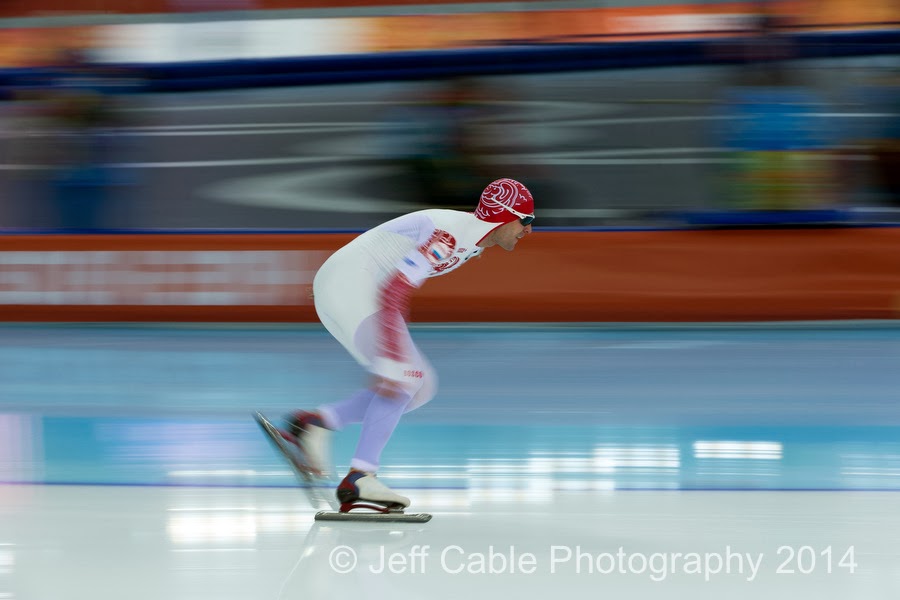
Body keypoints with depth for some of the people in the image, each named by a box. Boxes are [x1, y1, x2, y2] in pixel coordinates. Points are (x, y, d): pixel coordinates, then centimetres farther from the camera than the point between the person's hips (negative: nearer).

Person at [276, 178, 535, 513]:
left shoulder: (472, 240, 8)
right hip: (348, 284, -10)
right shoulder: (450, 233, -24)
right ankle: (358, 480, -18)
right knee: (405, 378, -19)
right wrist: (390, 365, -34)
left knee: (421, 386, 4)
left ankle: (316, 422, 3)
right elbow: (393, 292, -31)